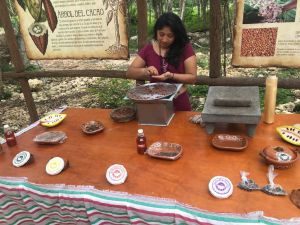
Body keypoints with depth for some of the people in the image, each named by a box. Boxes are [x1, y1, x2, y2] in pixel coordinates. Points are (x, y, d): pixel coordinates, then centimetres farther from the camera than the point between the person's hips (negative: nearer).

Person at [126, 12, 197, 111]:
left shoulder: (185, 48, -5)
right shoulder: (148, 49, 1)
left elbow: (192, 77, -7)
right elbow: (129, 72, 1)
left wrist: (171, 76, -22)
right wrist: (145, 71, -18)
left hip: (179, 103, -1)